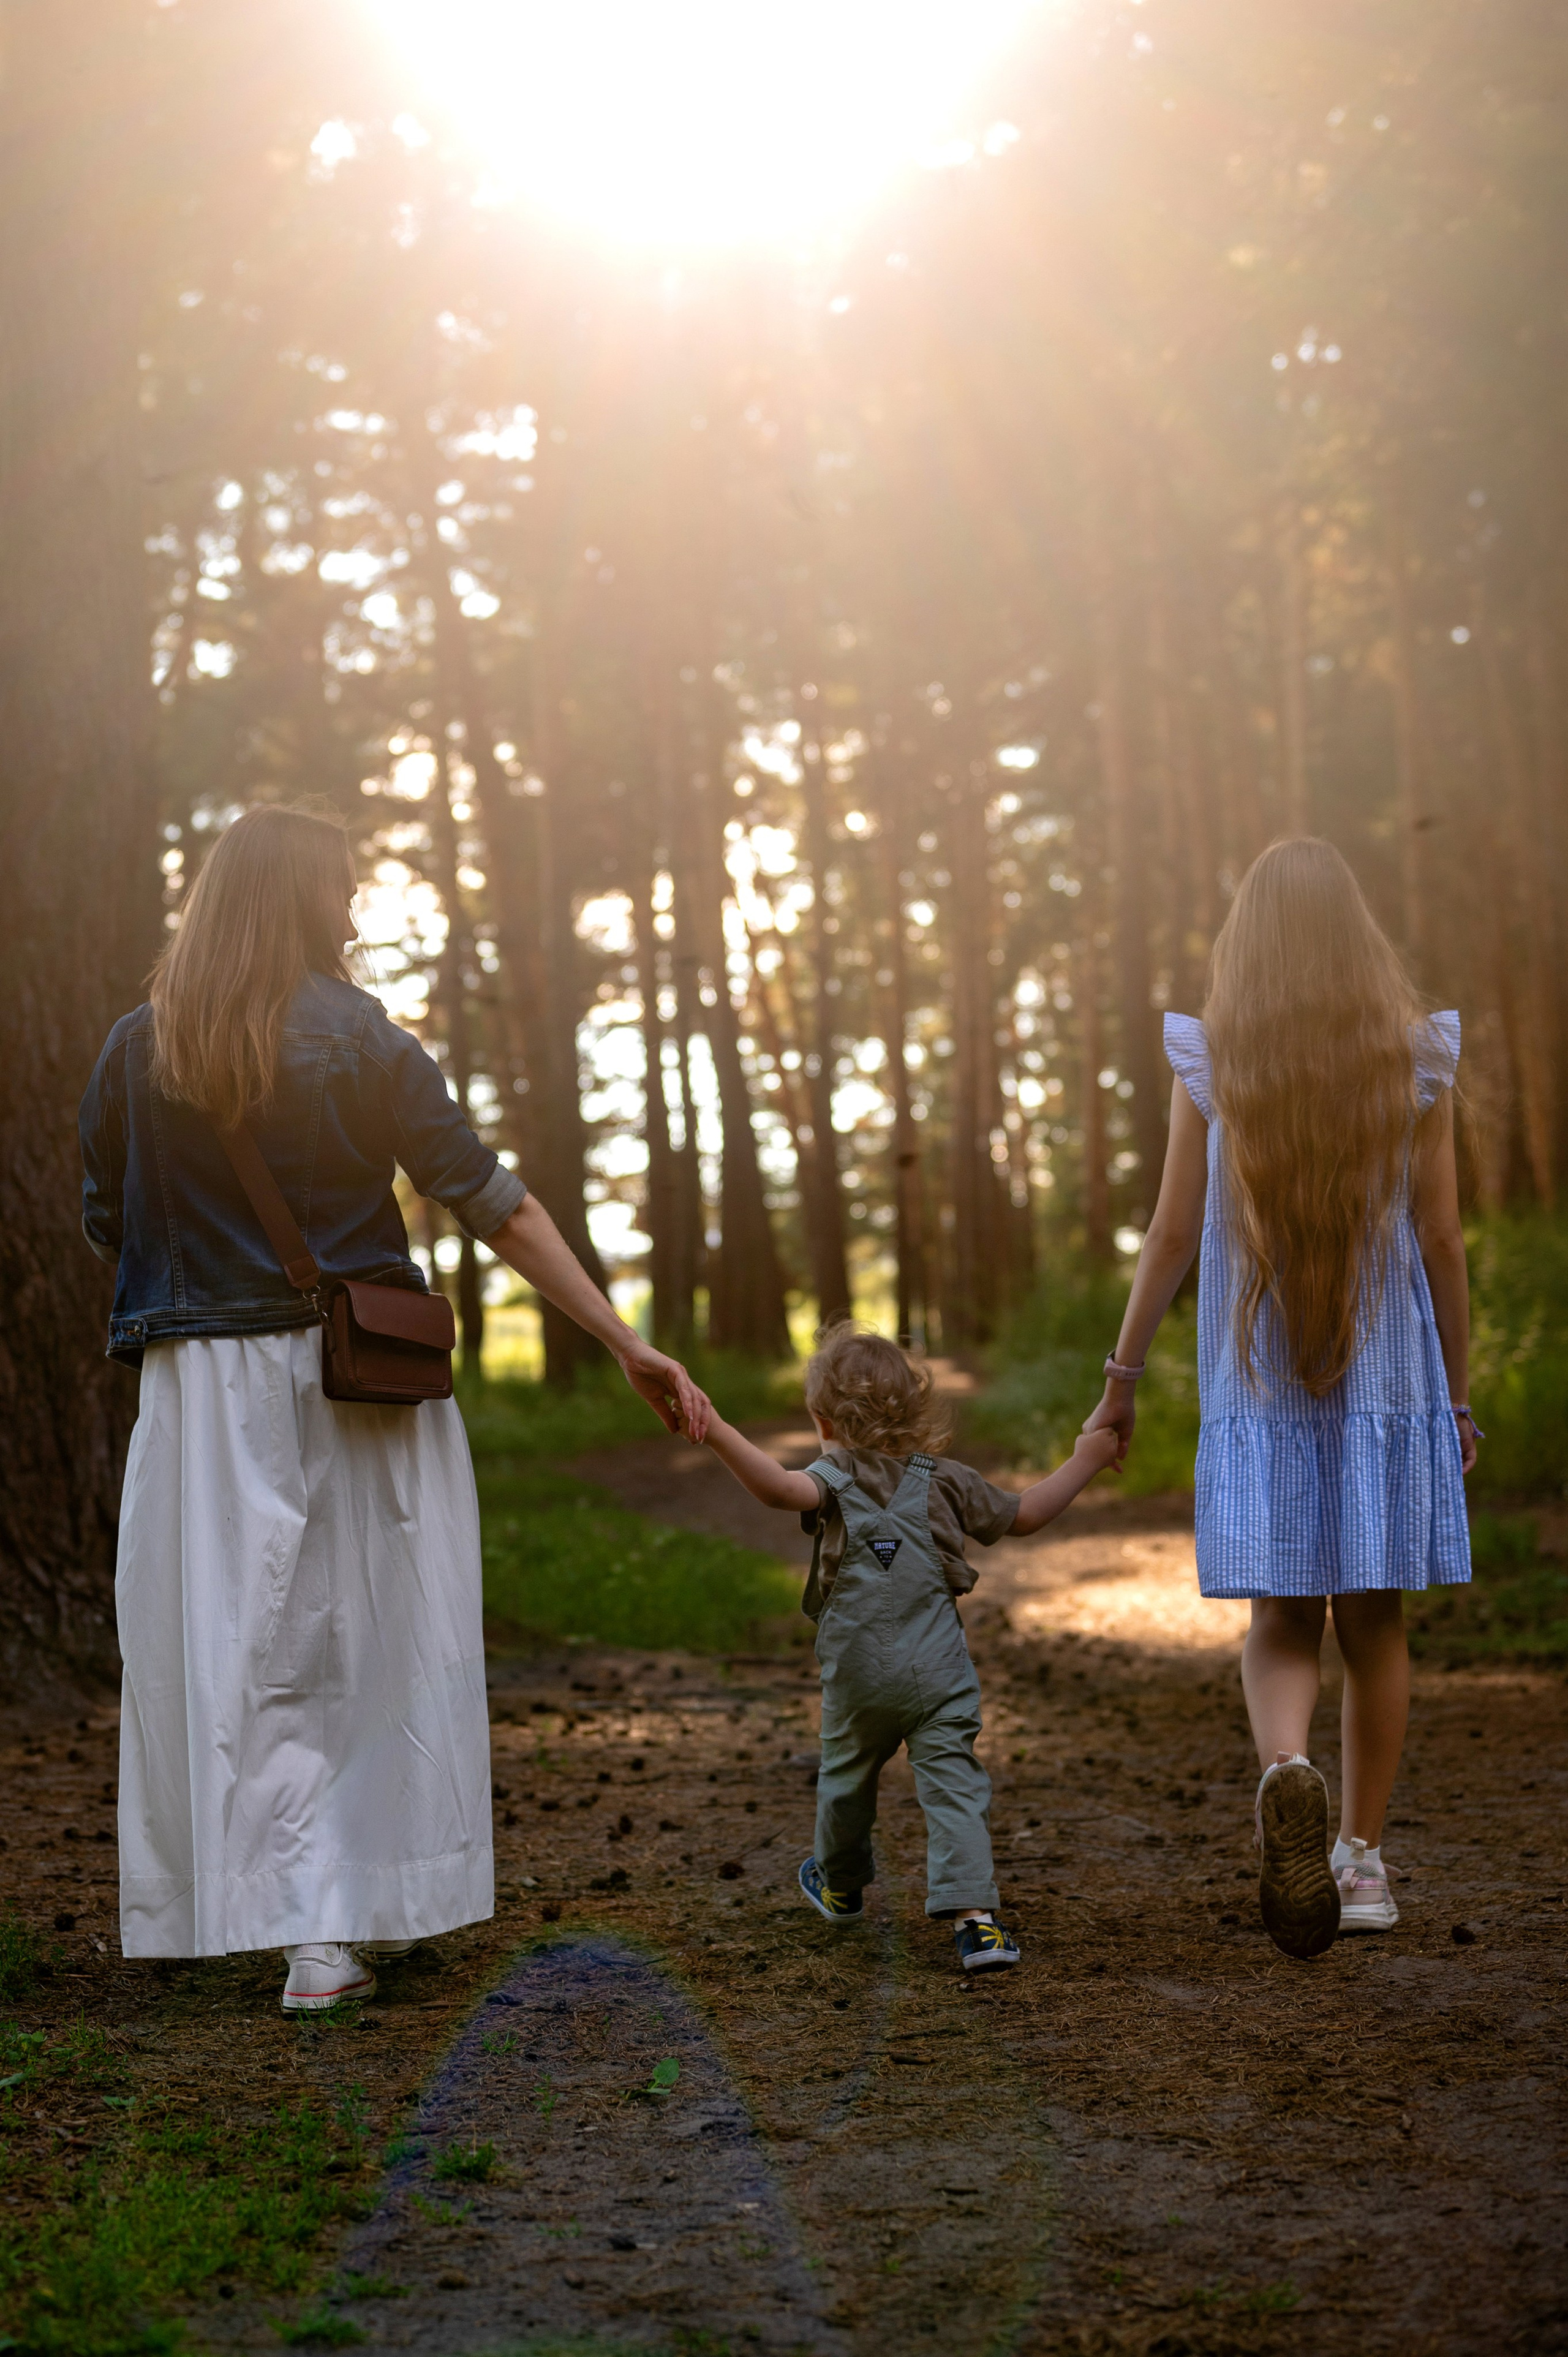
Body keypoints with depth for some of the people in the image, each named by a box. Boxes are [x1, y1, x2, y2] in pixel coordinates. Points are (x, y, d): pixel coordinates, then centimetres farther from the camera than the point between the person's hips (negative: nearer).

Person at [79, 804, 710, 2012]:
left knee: (248, 1657, 5)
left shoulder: (137, 1051, 1)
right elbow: (496, 1206, -9)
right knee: (384, 1641, 11)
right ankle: (379, 1906, 15)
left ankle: (319, 1934, 3)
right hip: (362, 1385, -1)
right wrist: (629, 1344, -8)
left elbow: (105, 1224, 8)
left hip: (206, 1395, 1)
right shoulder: (363, 1041, -5)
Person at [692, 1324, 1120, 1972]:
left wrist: (717, 1433, -38)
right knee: (954, 1786, -2)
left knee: (846, 1776, 22)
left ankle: (840, 1886, 43)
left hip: (859, 1676, -1)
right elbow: (1024, 1515, 14)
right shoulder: (945, 1481, 5)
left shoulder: (835, 1479, -6)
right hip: (939, 1674, 1)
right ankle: (975, 1917, -16)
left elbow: (783, 1488, -30)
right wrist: (1085, 1459, 25)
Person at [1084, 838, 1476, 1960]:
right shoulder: (1417, 1059, -1)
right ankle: (1363, 1860, 15)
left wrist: (1122, 1378, 7)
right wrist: (1459, 1393, 8)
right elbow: (1443, 1241, 0)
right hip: (1390, 1375, 1)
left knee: (1281, 1622, 4)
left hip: (1260, 1383, 0)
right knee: (1374, 1620, 10)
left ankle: (1288, 1770, -26)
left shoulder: (1211, 1066, -3)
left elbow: (1174, 1235, -2)